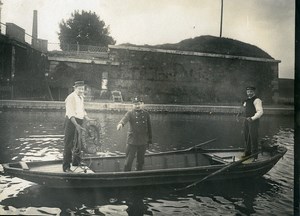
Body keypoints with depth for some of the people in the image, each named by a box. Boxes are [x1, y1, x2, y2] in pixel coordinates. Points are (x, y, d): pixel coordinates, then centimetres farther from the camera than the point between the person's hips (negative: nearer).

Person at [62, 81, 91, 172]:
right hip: (71, 122, -8)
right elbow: (70, 113, -24)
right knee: (69, 145, -3)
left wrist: (88, 119, 8)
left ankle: (76, 163, 34)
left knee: (79, 144, 17)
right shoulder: (71, 97, -14)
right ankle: (66, 167, 4)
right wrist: (76, 125, -34)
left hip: (79, 122, 8)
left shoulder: (81, 97, 13)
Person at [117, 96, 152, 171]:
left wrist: (149, 140, 12)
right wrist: (121, 124, -49)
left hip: (143, 142, 3)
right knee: (129, 160, -2)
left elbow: (149, 128, 12)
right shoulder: (130, 113, -3)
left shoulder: (146, 114, 6)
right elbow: (125, 118, -25)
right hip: (132, 142, -3)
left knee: (140, 161, 13)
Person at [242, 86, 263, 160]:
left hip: (254, 121, -8)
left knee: (253, 138, -6)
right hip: (246, 121, 8)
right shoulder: (246, 101, 16)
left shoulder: (256, 100, -11)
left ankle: (254, 156, 1)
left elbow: (260, 111, -21)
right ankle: (247, 153, 26)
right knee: (247, 137, 14)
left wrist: (252, 118, -31)